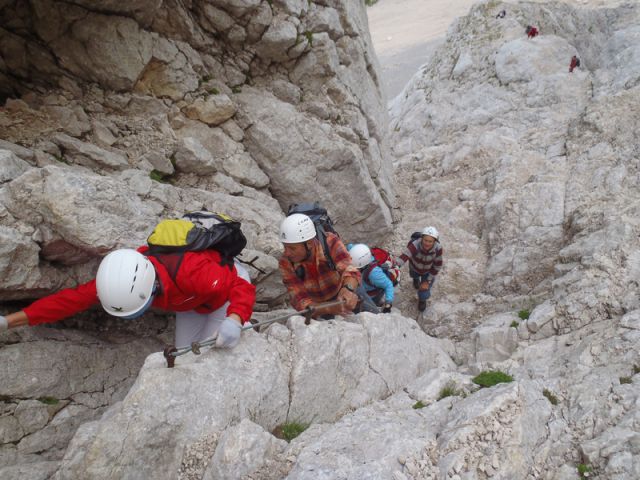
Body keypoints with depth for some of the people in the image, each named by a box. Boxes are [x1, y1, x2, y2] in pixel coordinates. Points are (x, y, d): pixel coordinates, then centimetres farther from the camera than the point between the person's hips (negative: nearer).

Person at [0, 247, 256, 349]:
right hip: (191, 301, 6)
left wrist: (233, 322, -70)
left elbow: (243, 289, -49)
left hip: (228, 286, -6)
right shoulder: (123, 279, -28)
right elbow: (75, 298, -22)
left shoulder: (191, 272, -48)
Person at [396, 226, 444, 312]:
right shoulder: (415, 245, -42)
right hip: (415, 267, 1)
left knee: (424, 294, -4)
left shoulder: (438, 248, -35)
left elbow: (437, 266, -21)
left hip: (429, 271, -1)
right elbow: (404, 256, -56)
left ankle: (422, 299, 36)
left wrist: (428, 281, -19)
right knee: (414, 275, 34)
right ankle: (416, 278, 75)